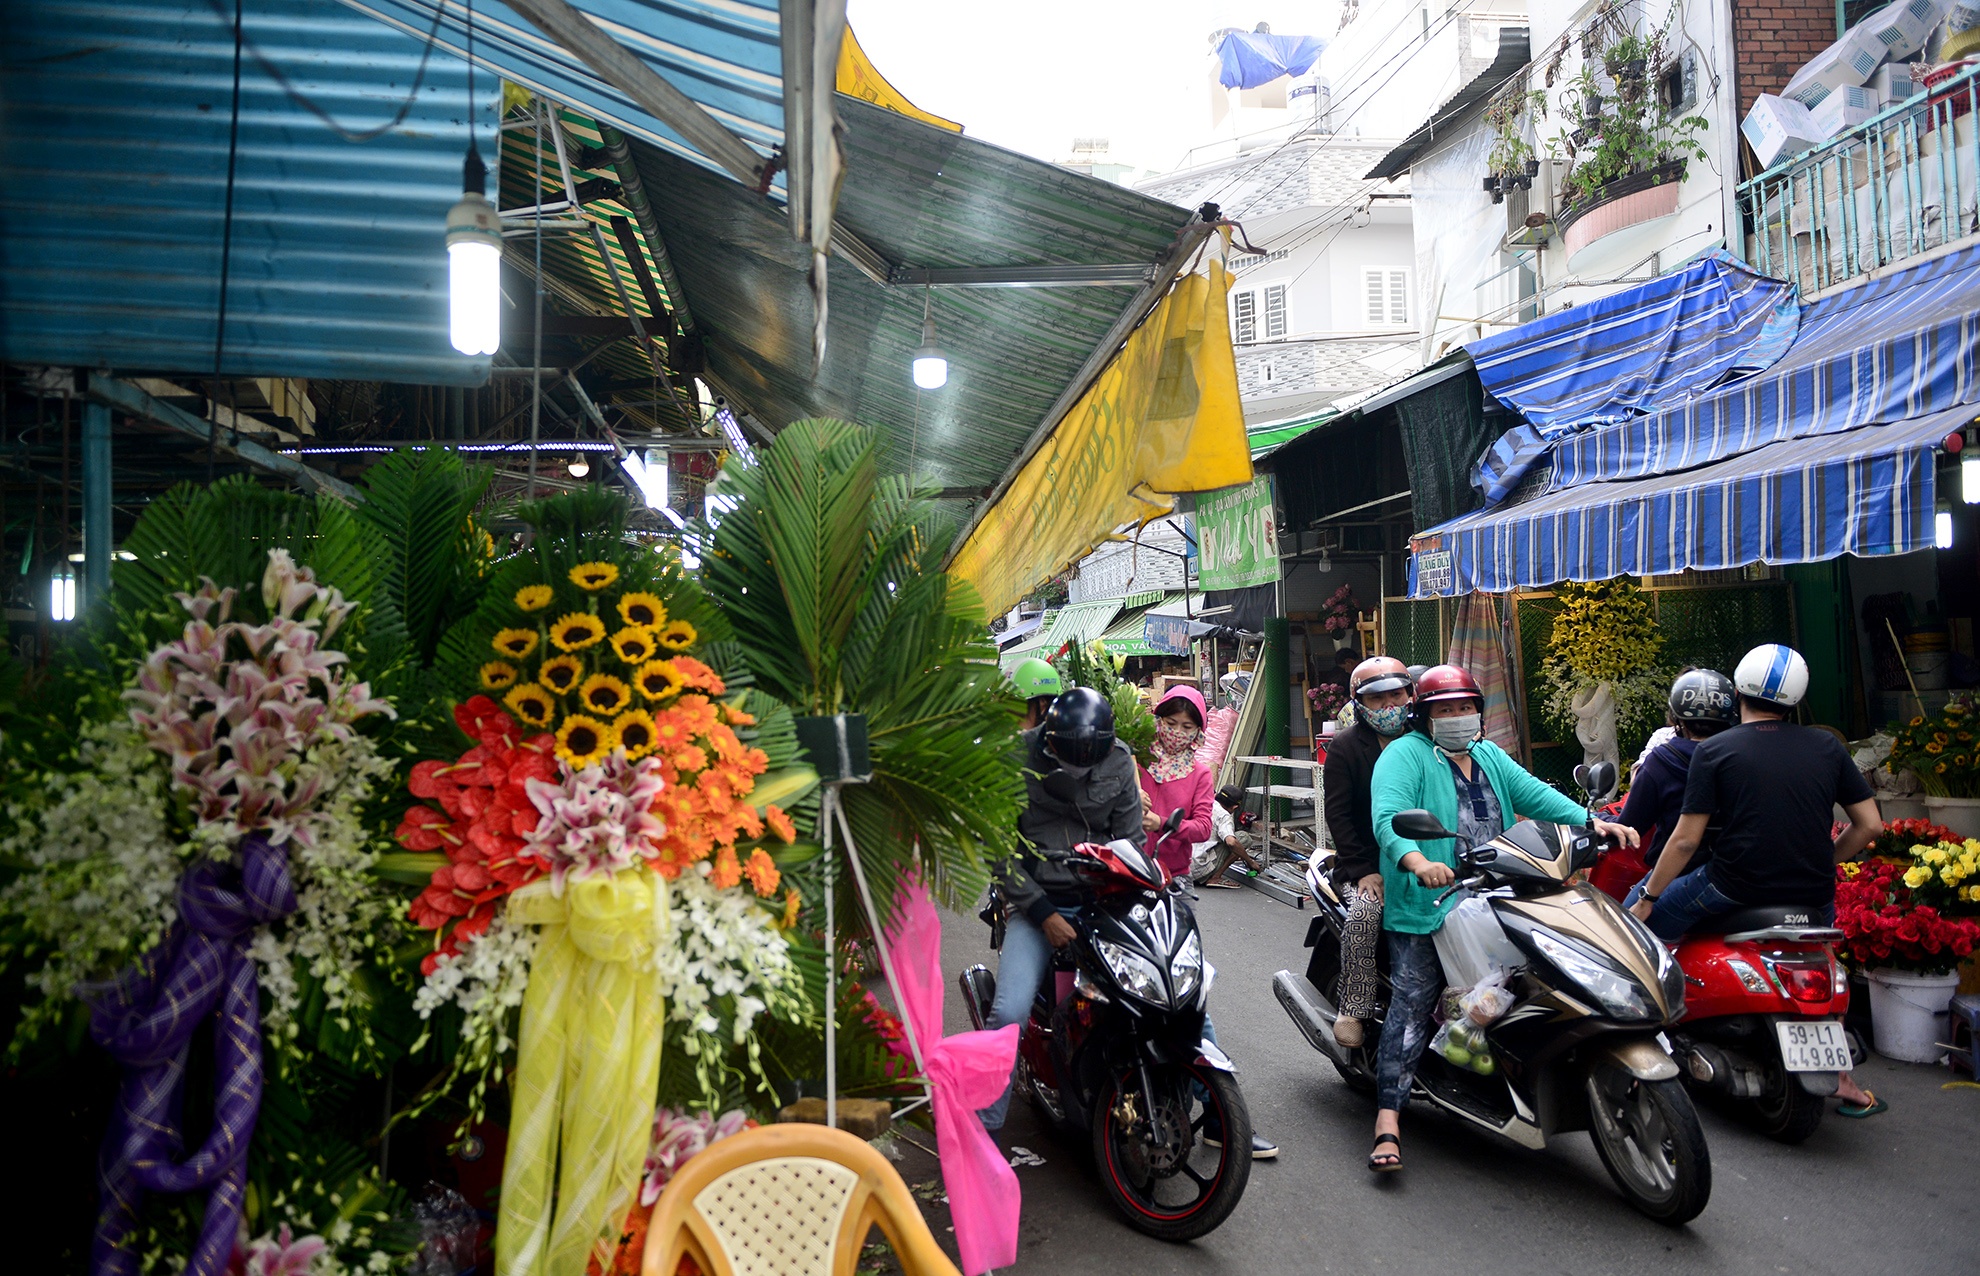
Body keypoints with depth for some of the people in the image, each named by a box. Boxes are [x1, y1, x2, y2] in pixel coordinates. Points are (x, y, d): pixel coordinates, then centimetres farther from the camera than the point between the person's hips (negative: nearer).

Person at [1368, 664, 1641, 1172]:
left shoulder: (1491, 757, 21)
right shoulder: (1405, 755, -4)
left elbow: (1534, 794, 9)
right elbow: (1388, 815, -19)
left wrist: (1590, 821, -8)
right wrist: (1416, 860, -39)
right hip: (1426, 904, -7)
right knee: (1412, 1004, -12)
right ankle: (1388, 1119, -15)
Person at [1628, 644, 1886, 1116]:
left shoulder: (1714, 751, -5)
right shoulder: (1827, 746, 6)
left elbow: (1686, 839, -7)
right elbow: (1870, 825, 5)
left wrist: (1646, 899, 2)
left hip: (1735, 889, -4)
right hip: (1812, 896, 5)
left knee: (1642, 919, 14)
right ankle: (1843, 1077, 33)